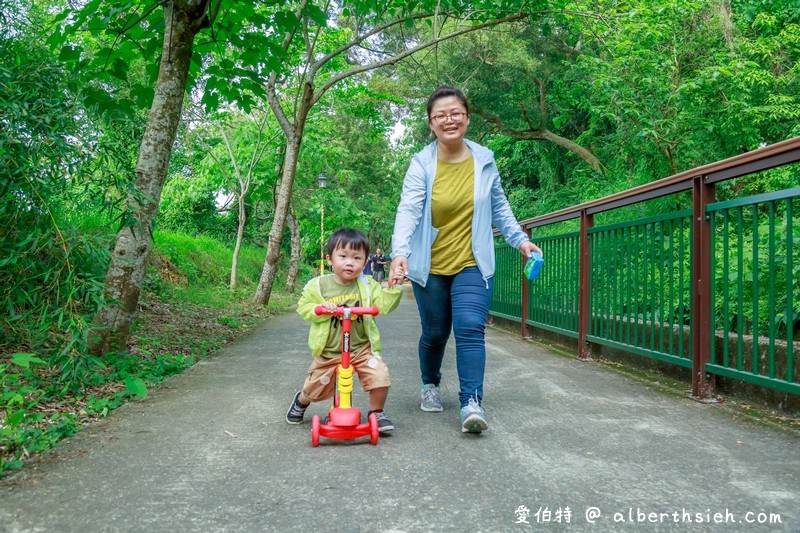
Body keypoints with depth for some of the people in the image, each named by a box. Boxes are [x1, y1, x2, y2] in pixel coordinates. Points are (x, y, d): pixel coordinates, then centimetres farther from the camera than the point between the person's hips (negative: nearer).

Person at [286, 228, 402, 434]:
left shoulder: (367, 285, -3)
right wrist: (320, 308, -22)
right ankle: (301, 402, 51)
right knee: (316, 388, 13)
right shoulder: (319, 285, -7)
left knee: (380, 376, -18)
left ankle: (376, 413, 10)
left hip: (361, 348, 1)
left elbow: (384, 304, -11)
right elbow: (304, 307, -4)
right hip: (328, 351, 0)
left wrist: (393, 287, -26)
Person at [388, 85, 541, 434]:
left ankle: (472, 403, -10)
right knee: (435, 333, 11)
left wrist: (519, 239, 5)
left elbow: (499, 207, 12)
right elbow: (408, 210, -22)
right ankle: (430, 385, 38)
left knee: (470, 328, -15)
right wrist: (400, 253, -37)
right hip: (430, 266, -1)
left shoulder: (484, 159, 0)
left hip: (472, 264, 1)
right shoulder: (422, 164, -9)